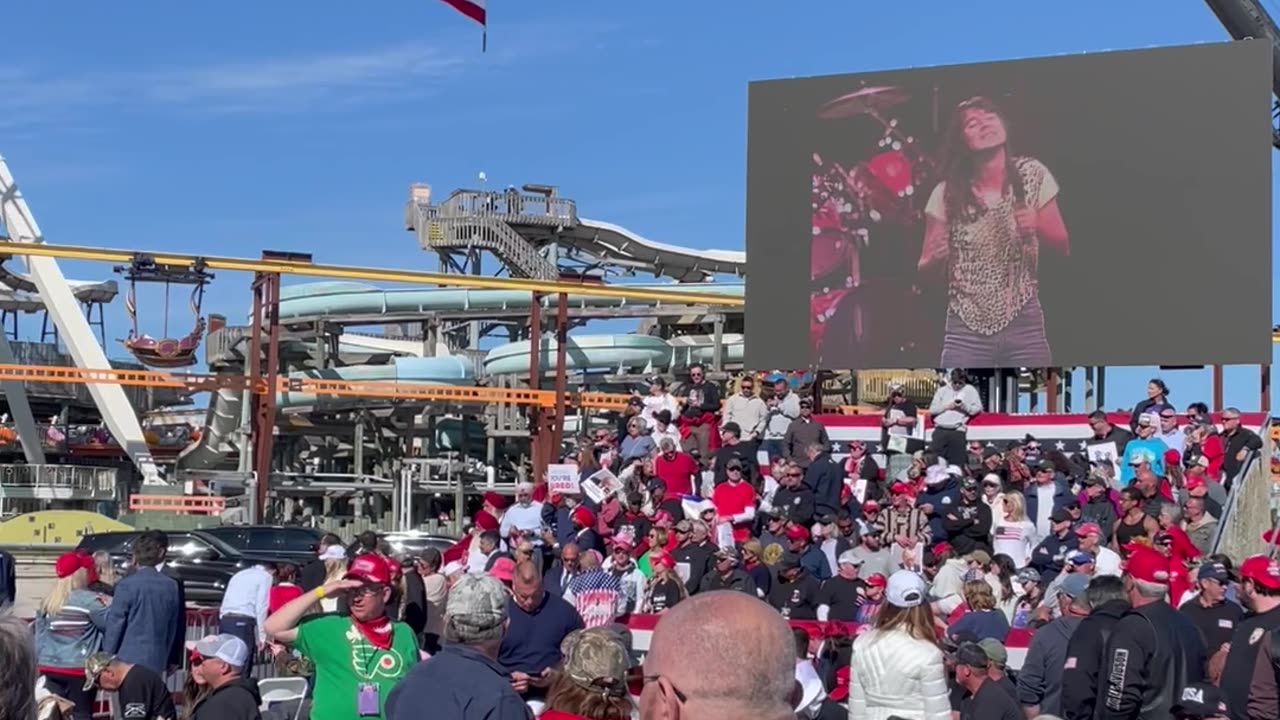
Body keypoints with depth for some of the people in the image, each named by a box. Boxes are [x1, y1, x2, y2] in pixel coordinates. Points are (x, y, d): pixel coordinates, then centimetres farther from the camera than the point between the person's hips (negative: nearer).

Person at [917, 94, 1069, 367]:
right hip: (967, 331, -1)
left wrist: (1038, 228, -14)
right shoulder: (948, 193, -3)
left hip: (1024, 326, 1)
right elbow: (924, 268, 4)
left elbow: (1063, 246, 6)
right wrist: (935, 258, -18)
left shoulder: (1032, 175, 0)